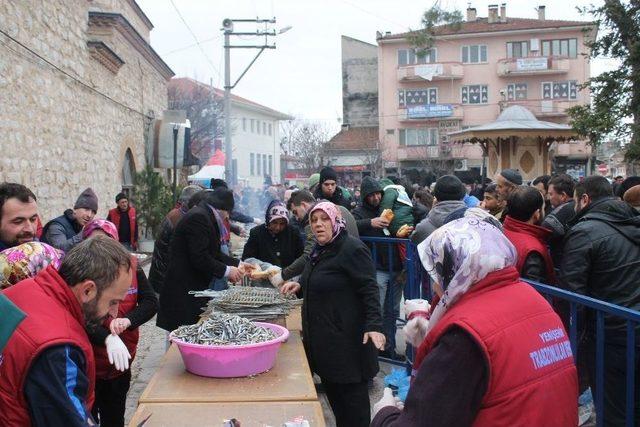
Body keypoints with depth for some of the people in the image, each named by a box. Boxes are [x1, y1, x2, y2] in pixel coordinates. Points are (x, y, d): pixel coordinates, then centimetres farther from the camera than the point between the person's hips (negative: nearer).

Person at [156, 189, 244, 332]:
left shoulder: (203, 215, 15)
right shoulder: (198, 217, -17)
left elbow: (214, 253, 17)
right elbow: (200, 258, -22)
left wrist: (237, 264, 9)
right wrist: (226, 271, -13)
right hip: (183, 292, -10)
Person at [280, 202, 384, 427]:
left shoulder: (352, 249, -15)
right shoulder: (319, 250, 14)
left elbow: (369, 290, -19)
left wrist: (374, 325, -29)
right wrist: (300, 286, 12)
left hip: (346, 339, -9)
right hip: (321, 337, 9)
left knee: (350, 391, 0)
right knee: (331, 388, 17)